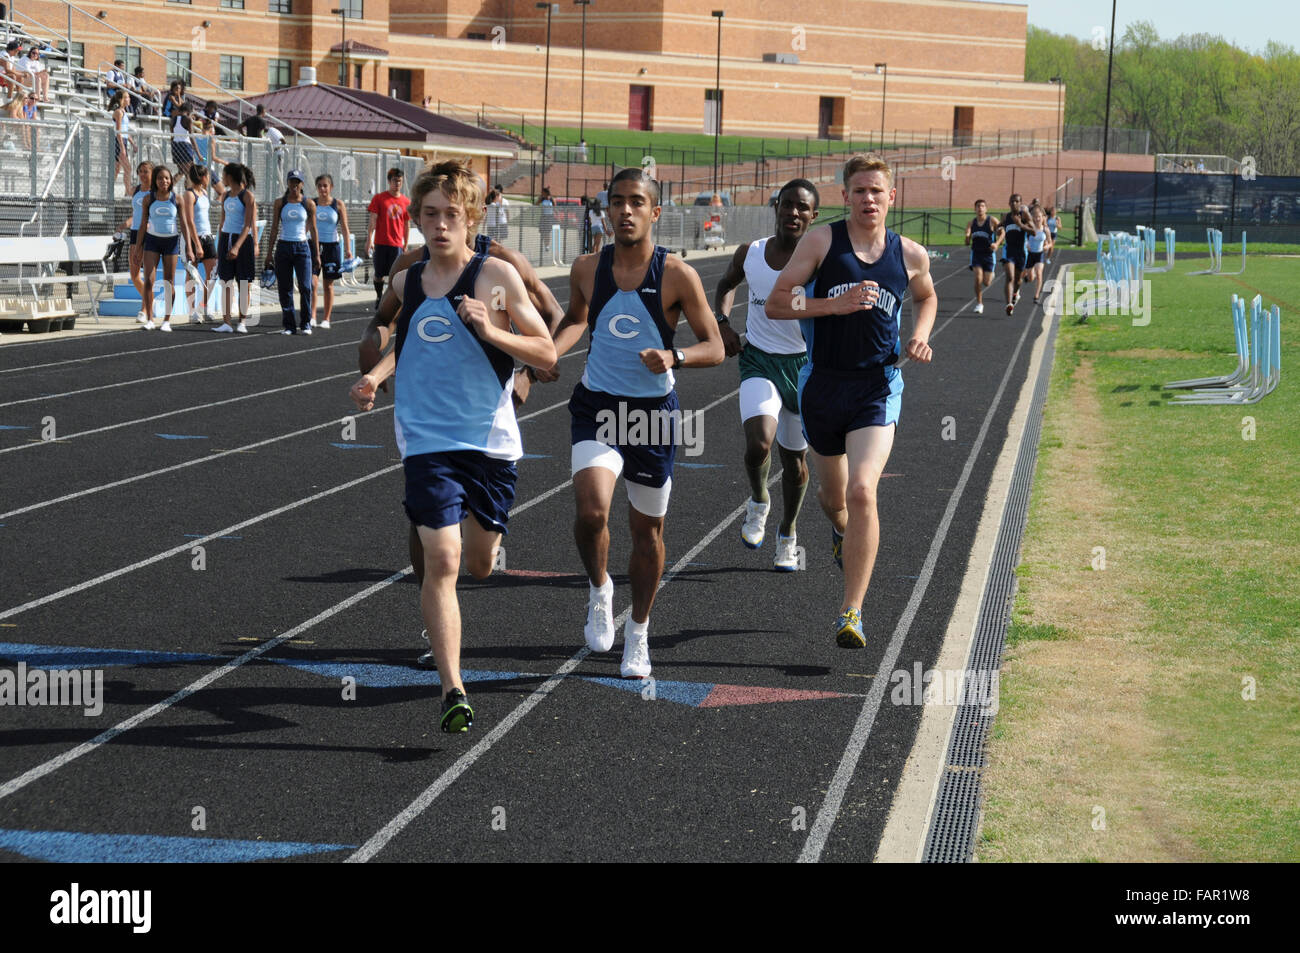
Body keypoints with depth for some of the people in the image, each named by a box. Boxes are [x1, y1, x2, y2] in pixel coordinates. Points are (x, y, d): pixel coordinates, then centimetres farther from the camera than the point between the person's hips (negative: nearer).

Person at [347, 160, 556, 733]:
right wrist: (374, 378, 7)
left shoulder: (497, 277, -3)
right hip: (427, 442, 0)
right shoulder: (405, 283, 6)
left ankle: (473, 526, 53)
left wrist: (491, 331, -17)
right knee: (442, 561, -15)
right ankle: (452, 691, -14)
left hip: (491, 442, 0)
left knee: (479, 566, 14)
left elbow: (547, 353, -1)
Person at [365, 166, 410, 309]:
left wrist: (406, 245, 11)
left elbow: (407, 225, 13)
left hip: (397, 244, 1)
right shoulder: (379, 198, 1)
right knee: (379, 274, 6)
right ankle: (379, 297, 24)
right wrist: (369, 241, -9)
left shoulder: (406, 202, 8)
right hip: (381, 242, -1)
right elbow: (373, 221, -1)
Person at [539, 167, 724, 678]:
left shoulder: (677, 275, -10)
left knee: (647, 529, 11)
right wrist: (551, 352, 0)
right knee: (591, 509, -23)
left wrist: (674, 357, -27)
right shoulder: (587, 270, -1)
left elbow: (714, 348, -7)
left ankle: (638, 633, 32)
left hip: (653, 410, -1)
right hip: (596, 406, 1)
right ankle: (599, 588, 8)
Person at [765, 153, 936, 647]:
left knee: (862, 491, -21)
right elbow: (776, 303, -8)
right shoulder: (822, 240, -5)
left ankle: (852, 612, -16)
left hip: (878, 388, -1)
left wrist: (921, 336, 5)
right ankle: (842, 531, 58)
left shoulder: (910, 255, 2)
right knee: (832, 496, 18)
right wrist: (836, 305, -21)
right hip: (822, 383, 1)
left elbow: (926, 297, 24)